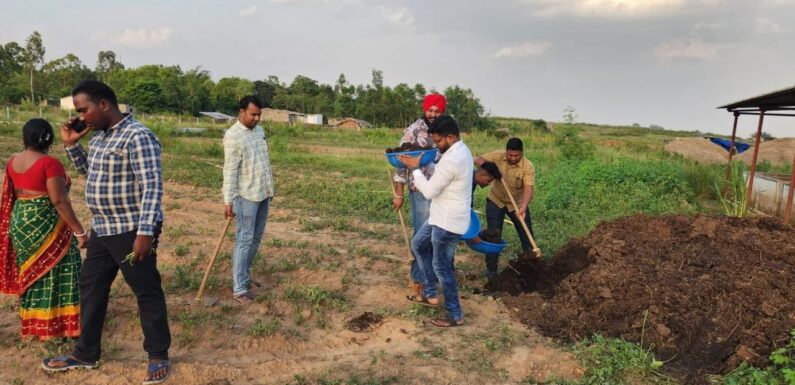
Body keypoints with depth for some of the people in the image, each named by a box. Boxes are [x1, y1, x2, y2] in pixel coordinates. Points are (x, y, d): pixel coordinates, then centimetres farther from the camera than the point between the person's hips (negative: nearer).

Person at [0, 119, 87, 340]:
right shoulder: (49, 163, -18)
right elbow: (59, 201, -21)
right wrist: (79, 231, -18)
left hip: (20, 222, 8)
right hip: (45, 224, -7)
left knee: (31, 272, 17)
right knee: (55, 273, 2)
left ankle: (33, 325, 26)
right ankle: (60, 325, 8)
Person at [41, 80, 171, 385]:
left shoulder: (137, 136, -18)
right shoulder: (100, 136, 11)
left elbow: (152, 186, -24)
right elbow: (88, 171, 27)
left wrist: (145, 232, -28)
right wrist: (71, 143, 12)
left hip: (132, 231, -9)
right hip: (102, 229, 10)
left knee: (147, 293, 3)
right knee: (90, 289, 17)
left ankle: (158, 356, 17)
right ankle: (86, 354, 33)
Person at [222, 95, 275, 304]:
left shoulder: (259, 130, 10)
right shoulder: (233, 136, -15)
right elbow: (230, 171, -18)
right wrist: (228, 201, -20)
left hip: (264, 194, 8)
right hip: (246, 196, -8)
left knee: (256, 239, 14)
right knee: (244, 240, -6)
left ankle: (244, 276, 28)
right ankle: (239, 289, -1)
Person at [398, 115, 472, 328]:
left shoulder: (452, 160, -28)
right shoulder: (461, 150, 6)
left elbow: (429, 192, -20)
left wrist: (415, 168, -8)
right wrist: (421, 182, 5)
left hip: (448, 222, -11)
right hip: (442, 217, 11)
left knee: (441, 267, 3)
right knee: (419, 245, 23)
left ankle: (455, 316, 17)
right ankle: (430, 295, 31)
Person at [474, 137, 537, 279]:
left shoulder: (528, 167, -24)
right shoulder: (498, 156, -18)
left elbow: (528, 189, -33)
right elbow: (478, 160, -19)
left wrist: (523, 207, -49)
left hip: (517, 203, 0)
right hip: (495, 201, 0)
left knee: (527, 234, 7)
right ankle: (491, 268, 11)